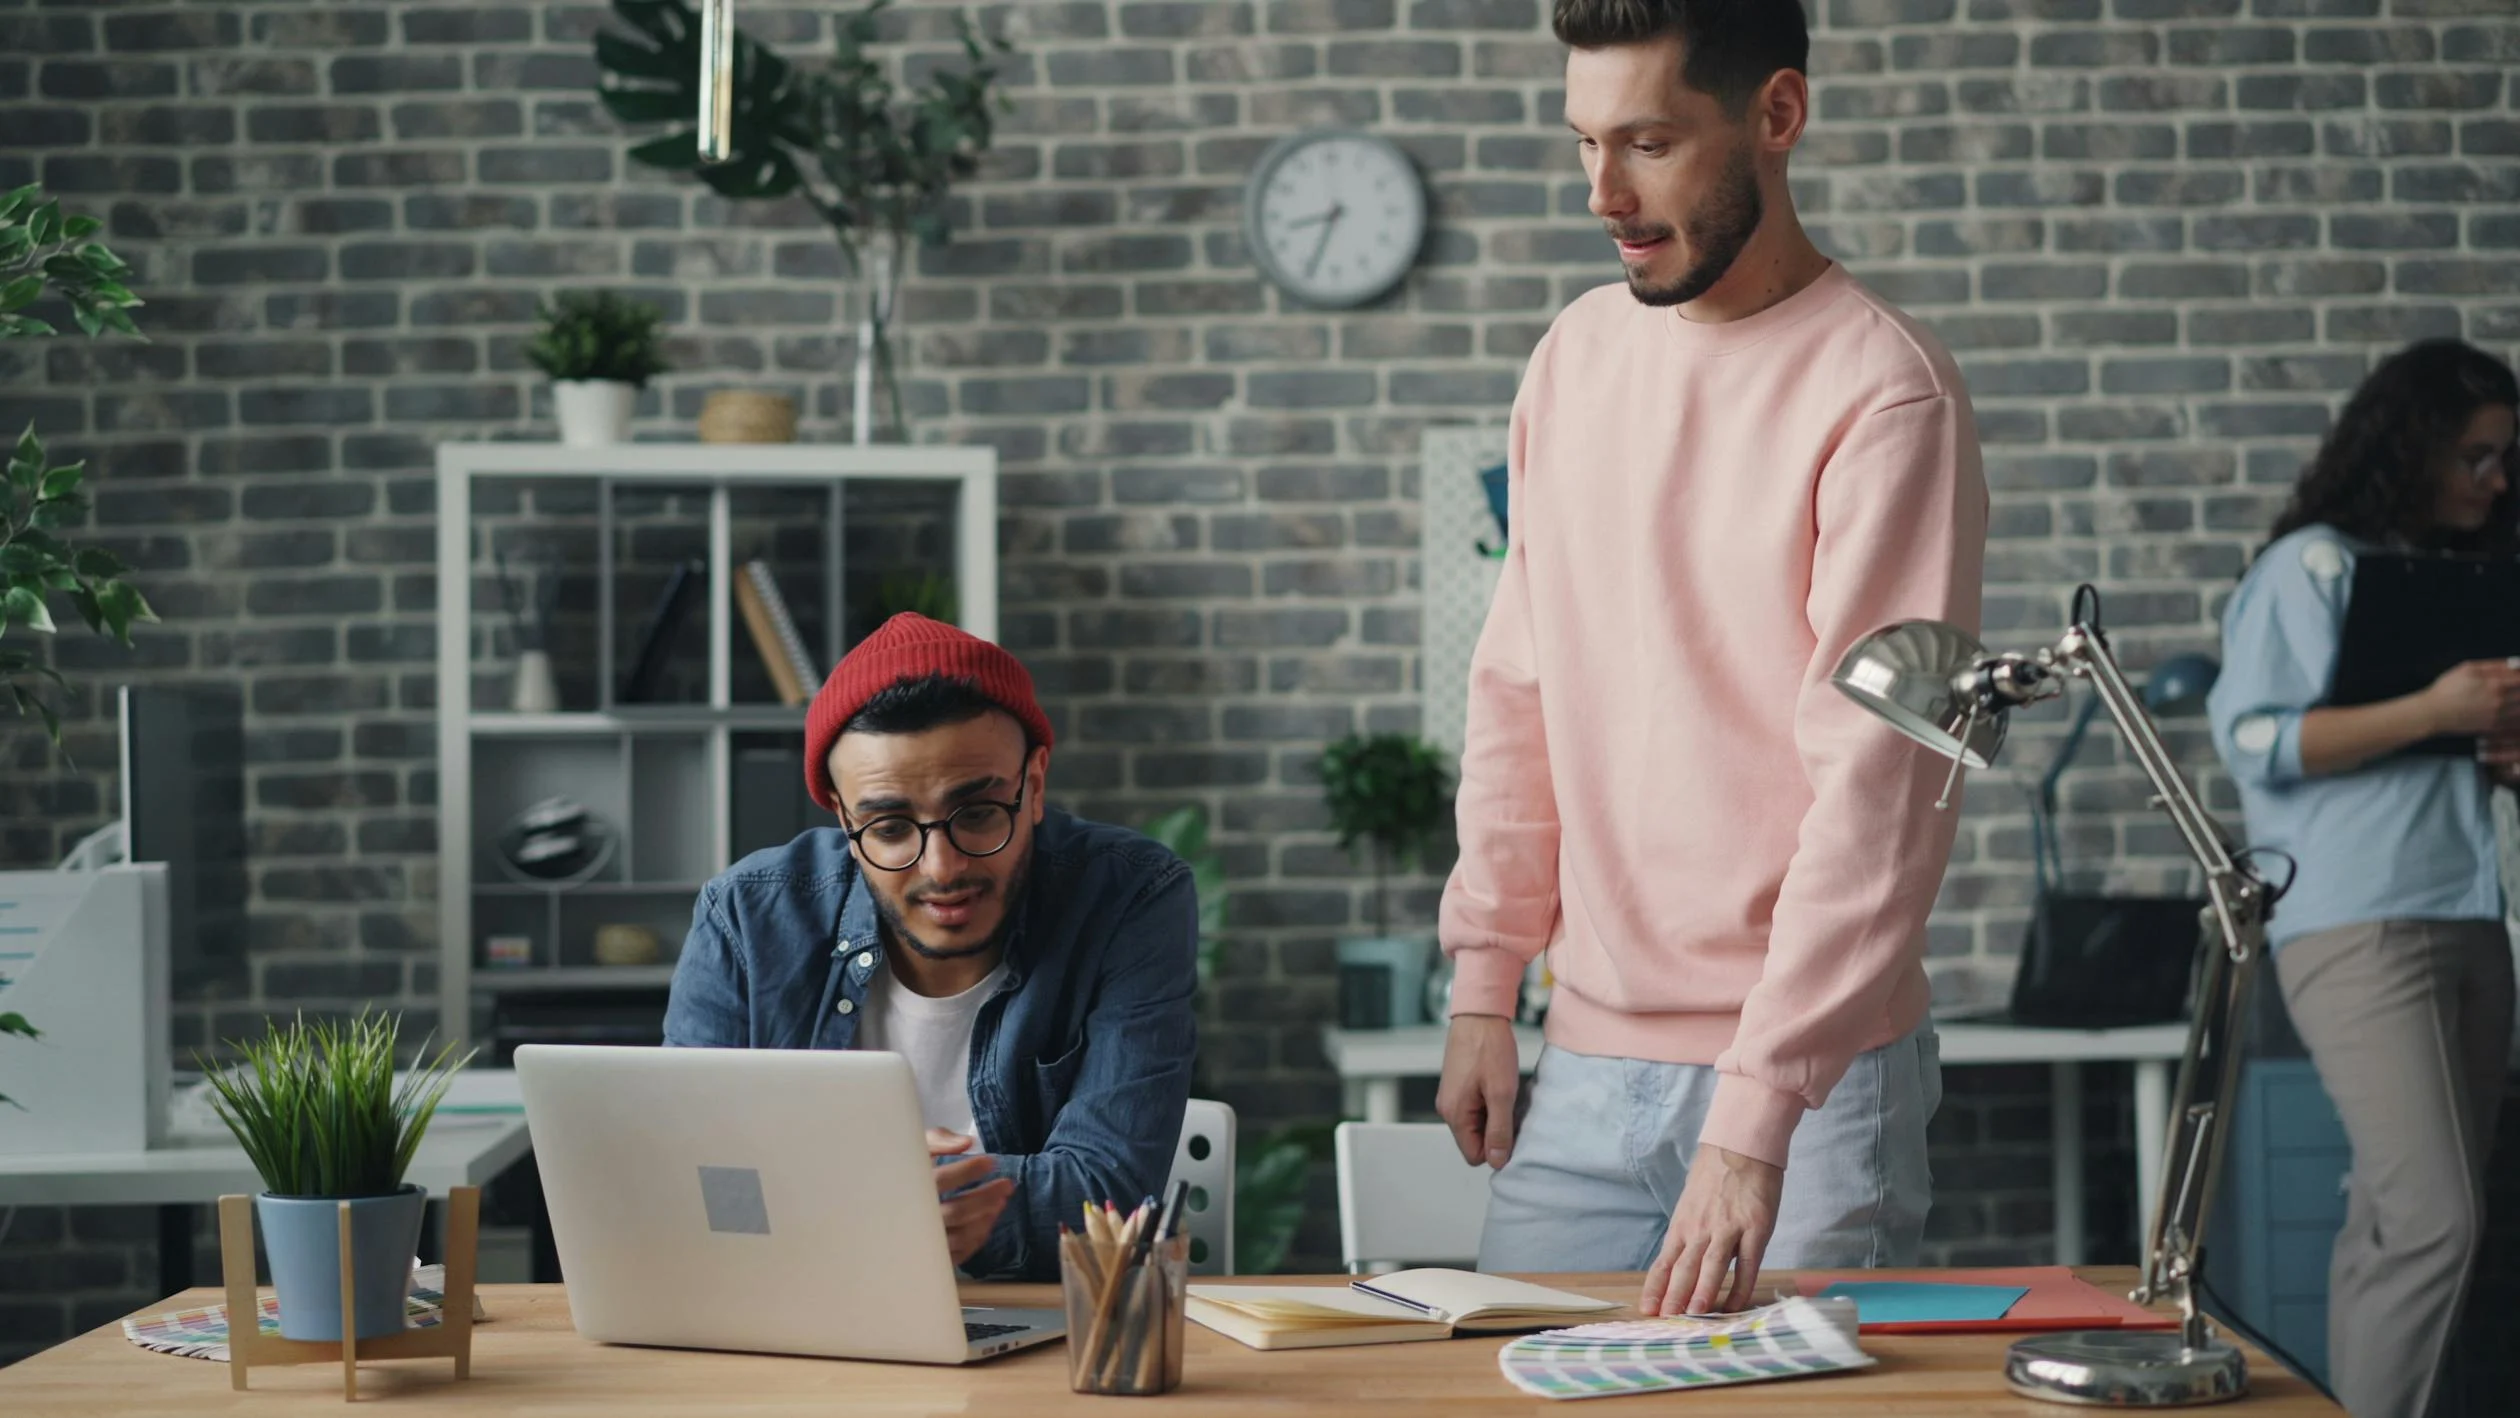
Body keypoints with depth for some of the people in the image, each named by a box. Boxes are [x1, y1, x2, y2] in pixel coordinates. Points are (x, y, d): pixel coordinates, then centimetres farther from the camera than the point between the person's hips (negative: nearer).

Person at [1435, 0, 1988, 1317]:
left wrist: (1755, 1114, -24)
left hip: (1812, 1075, -5)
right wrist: (1484, 984, 9)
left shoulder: (1880, 393, -13)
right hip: (1585, 1066, 6)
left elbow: (1876, 788, -19)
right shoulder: (1575, 355, 8)